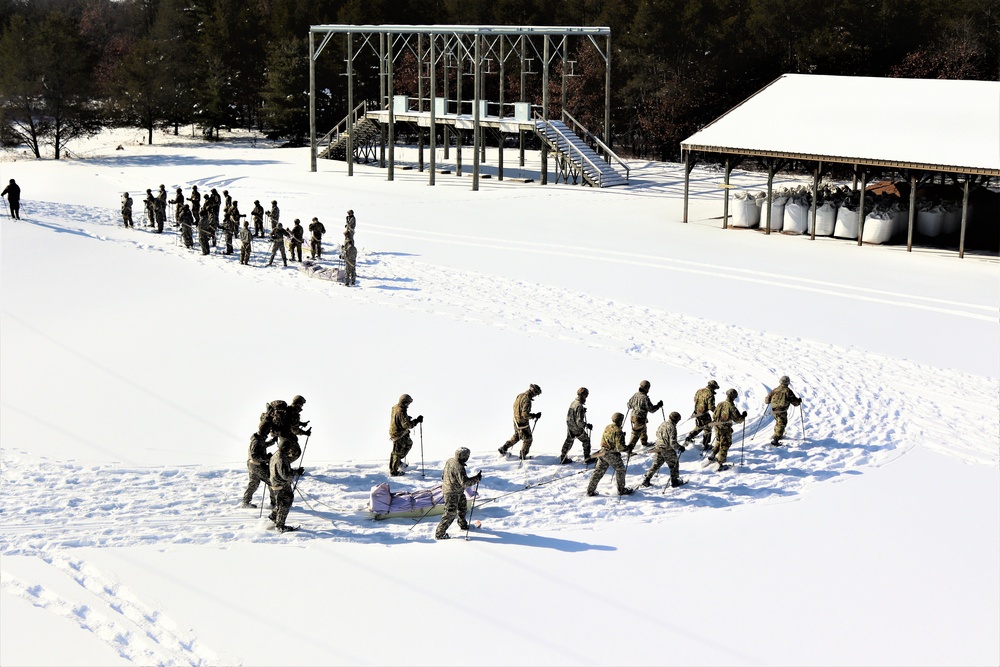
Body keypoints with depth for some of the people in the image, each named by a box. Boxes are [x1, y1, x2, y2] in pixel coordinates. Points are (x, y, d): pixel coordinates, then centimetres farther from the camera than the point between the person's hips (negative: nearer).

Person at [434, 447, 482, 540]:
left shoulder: (450, 461, -1)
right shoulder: (459, 467, -30)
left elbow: (443, 475, 12)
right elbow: (465, 482, -32)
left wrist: (444, 483, 28)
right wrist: (477, 479, -23)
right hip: (452, 494, -10)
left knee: (463, 507, 27)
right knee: (450, 513, -1)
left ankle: (463, 525, 48)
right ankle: (439, 534, 6)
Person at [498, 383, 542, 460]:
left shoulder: (520, 395, 0)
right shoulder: (527, 400, -27)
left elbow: (515, 406, 13)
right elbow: (525, 414, -31)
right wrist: (535, 416, -19)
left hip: (516, 420, 9)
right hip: (522, 423, -9)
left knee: (517, 436, 30)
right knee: (528, 439, 9)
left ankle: (503, 448, 34)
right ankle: (523, 457, 19)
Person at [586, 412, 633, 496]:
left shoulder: (607, 427, 6)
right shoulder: (618, 431, -18)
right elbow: (620, 447, -21)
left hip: (603, 452, 7)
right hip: (612, 454, -7)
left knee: (599, 471, 12)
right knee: (620, 469, 13)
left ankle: (590, 490, 13)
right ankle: (621, 490, 21)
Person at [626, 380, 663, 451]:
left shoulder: (635, 395, -1)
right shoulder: (645, 398, -23)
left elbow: (629, 404, 11)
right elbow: (651, 409, -17)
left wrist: (630, 407, 34)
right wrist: (658, 405, -3)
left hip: (633, 416, 9)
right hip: (640, 418, -9)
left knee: (643, 429, 30)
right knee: (636, 434, -4)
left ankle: (644, 443, 50)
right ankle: (629, 448, -8)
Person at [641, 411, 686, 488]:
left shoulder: (662, 424, 1)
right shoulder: (672, 427, -20)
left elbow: (657, 434, 18)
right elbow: (673, 442, -23)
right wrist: (679, 448, -9)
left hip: (658, 448, 7)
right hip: (668, 450, -7)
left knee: (655, 465, 16)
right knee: (674, 465, 14)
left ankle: (646, 480, 14)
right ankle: (674, 481, 21)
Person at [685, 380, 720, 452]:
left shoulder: (699, 391, 2)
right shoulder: (710, 394, -21)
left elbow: (695, 400, 17)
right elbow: (711, 407, -22)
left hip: (697, 412, 7)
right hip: (704, 414, -7)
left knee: (698, 427, 28)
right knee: (707, 429, 11)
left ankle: (688, 438, 24)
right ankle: (705, 446, 14)